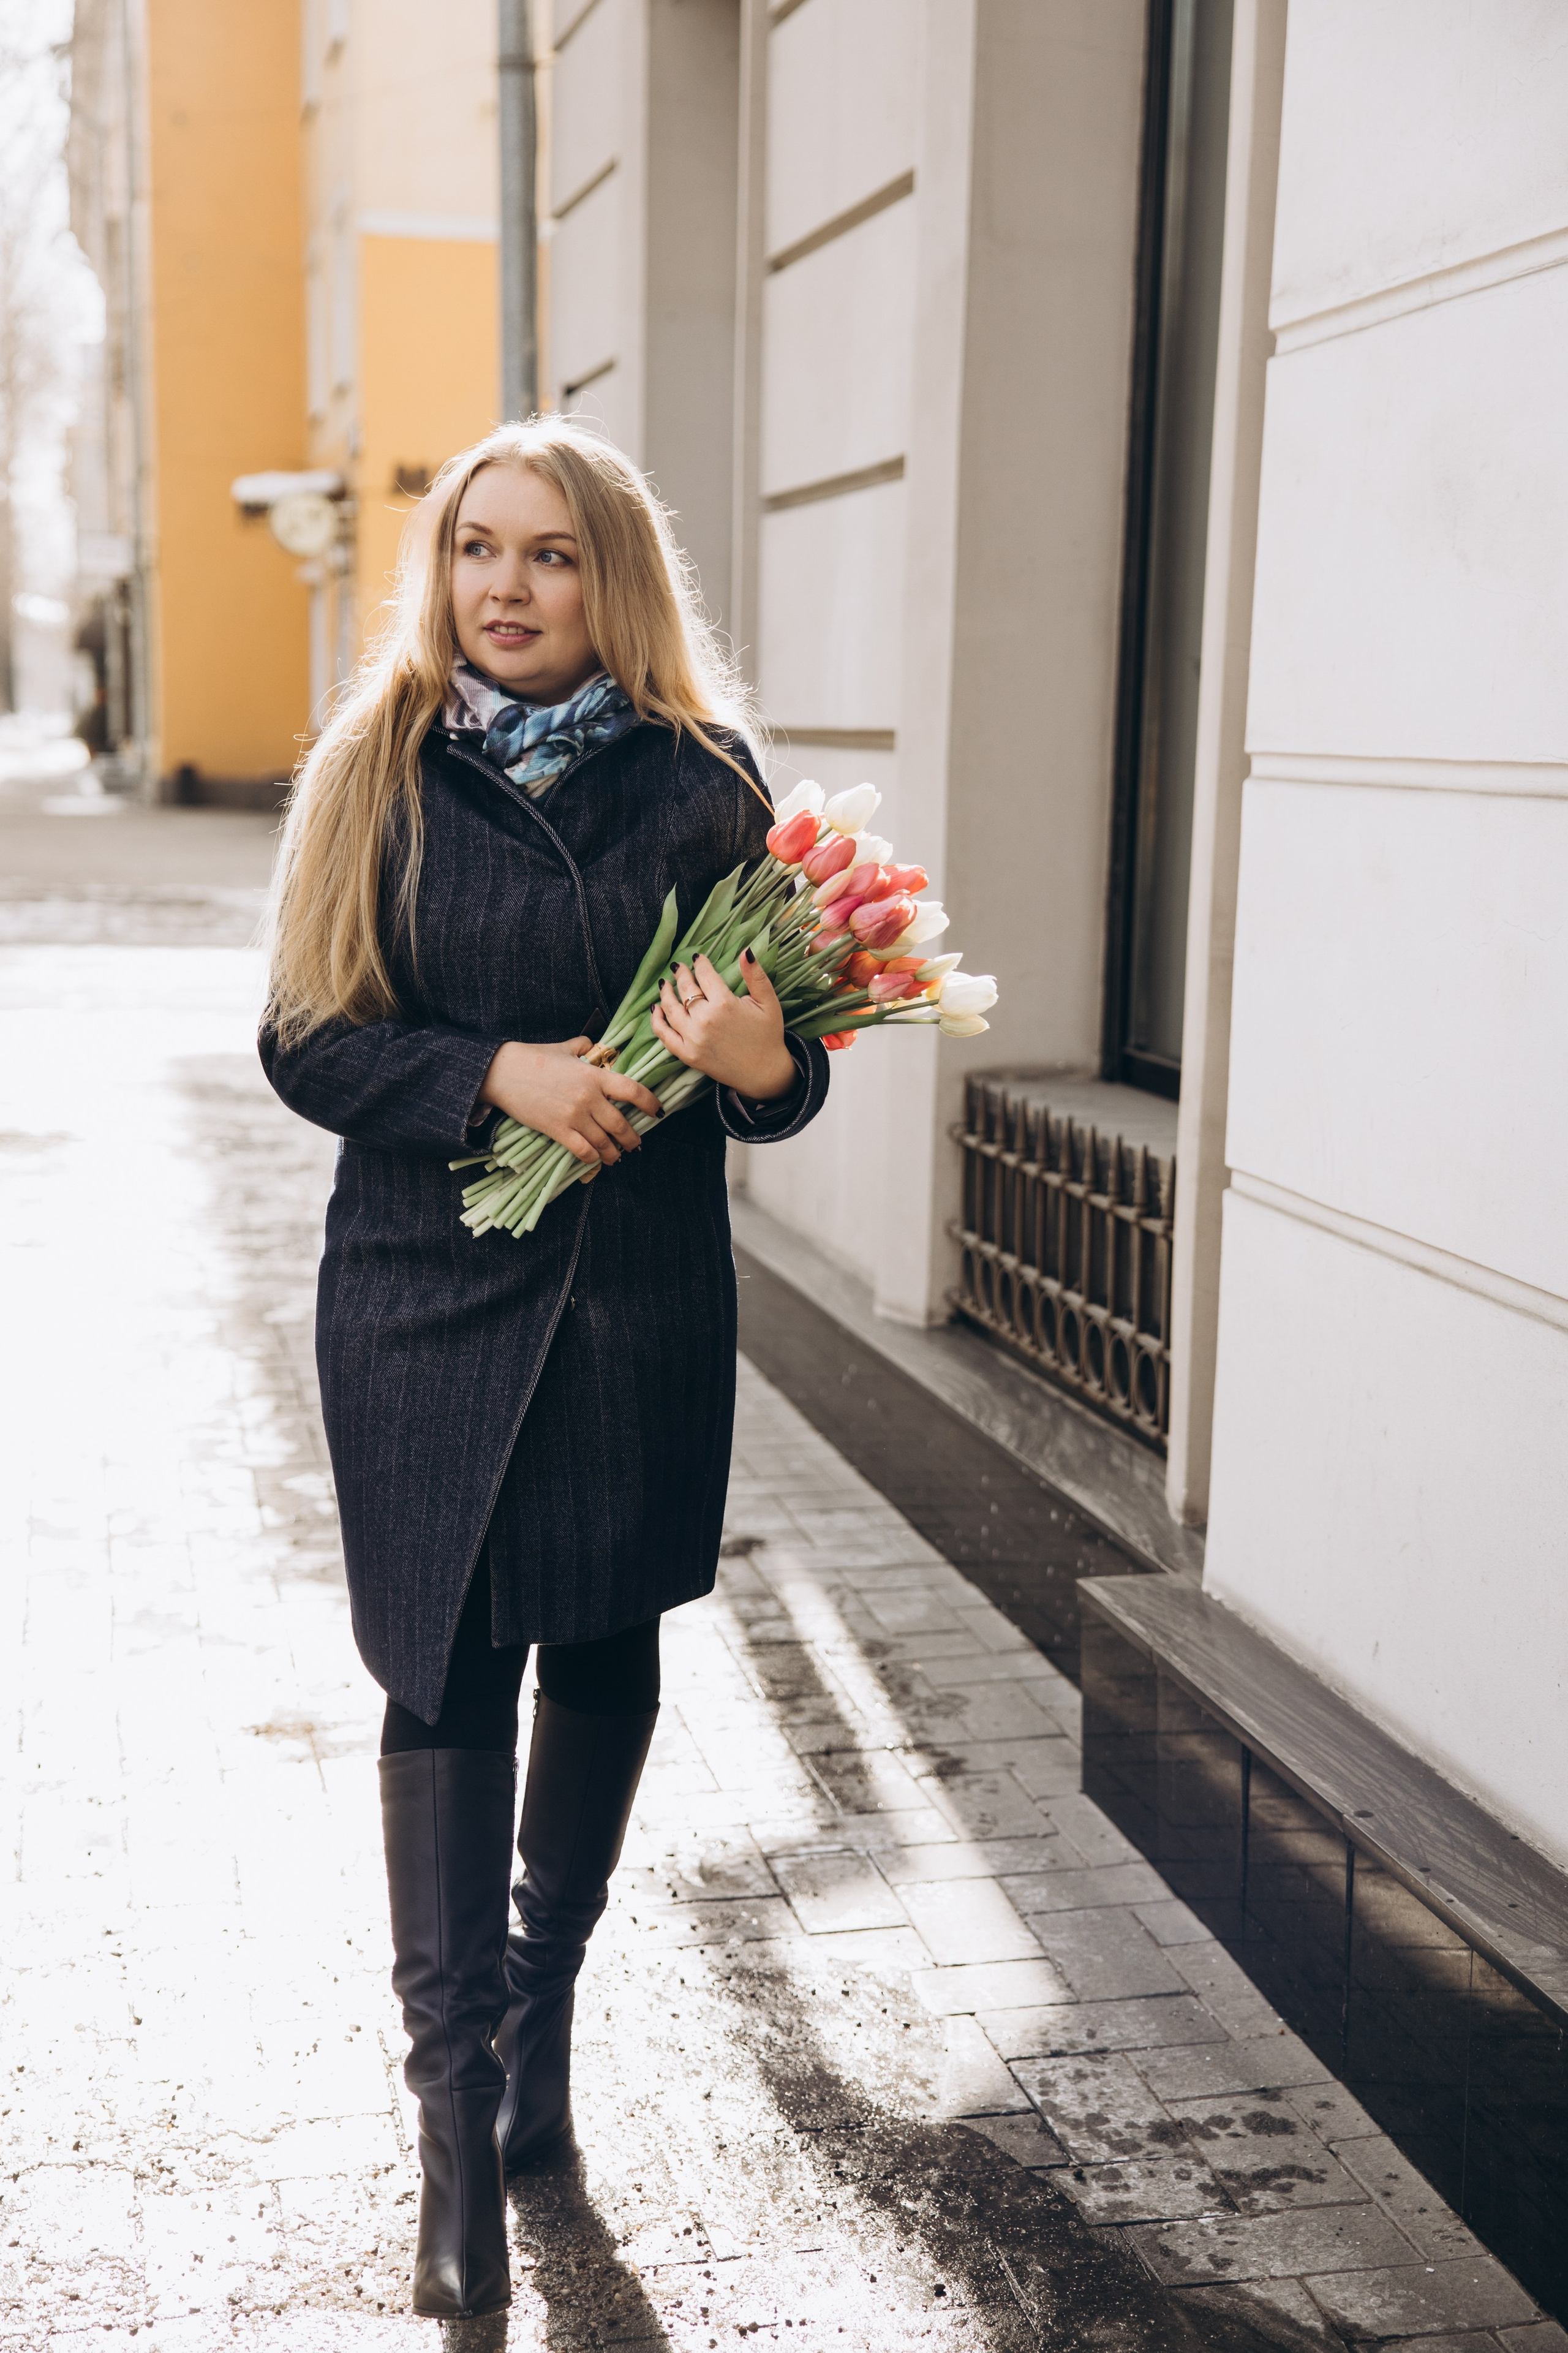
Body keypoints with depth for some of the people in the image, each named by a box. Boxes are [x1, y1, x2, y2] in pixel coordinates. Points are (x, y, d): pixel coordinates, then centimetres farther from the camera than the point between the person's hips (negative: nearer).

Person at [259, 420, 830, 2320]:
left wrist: (763, 1062, -22)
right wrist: (499, 1072, -18)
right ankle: (458, 2111, 6)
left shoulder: (699, 783, -1)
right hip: (425, 1291, -1)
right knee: (444, 1674, -1)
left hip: (641, 1292, 1)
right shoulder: (377, 773, 0)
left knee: (604, 1656, 13)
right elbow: (306, 1040, -3)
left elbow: (784, 1058, 2)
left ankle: (544, 1995, 36)